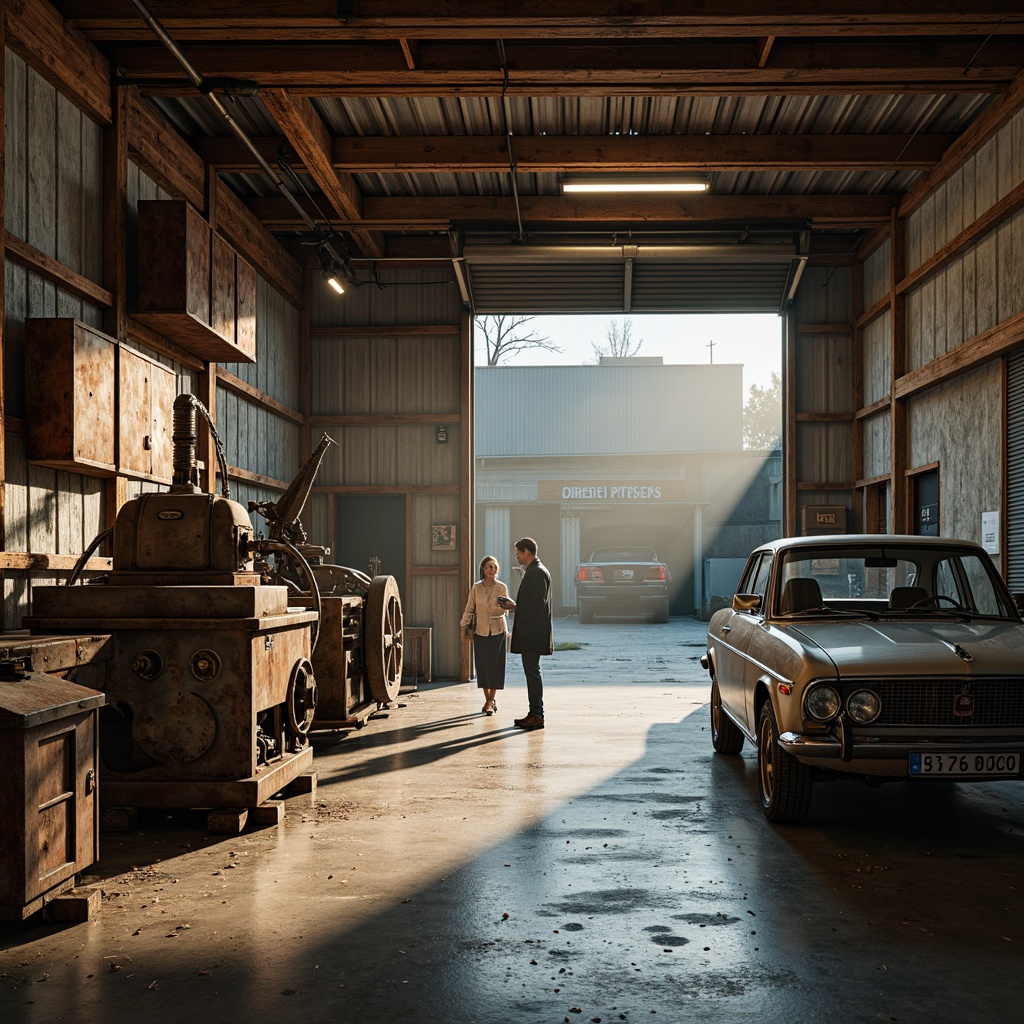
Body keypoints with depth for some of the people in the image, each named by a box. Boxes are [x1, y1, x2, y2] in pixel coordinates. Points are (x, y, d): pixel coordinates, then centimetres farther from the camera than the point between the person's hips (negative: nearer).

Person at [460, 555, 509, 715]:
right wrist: (464, 626, 4)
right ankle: (488, 699, 16)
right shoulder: (476, 588, -1)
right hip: (480, 630, 1)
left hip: (498, 630, -1)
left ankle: (490, 701, 5)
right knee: (482, 664, 3)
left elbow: (503, 610, -2)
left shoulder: (502, 588, -3)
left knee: (495, 664, -2)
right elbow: (469, 608, 6)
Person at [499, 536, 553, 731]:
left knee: (532, 671, -7)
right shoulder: (534, 571, 18)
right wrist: (515, 606, 11)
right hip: (531, 633, 11)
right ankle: (535, 714, 17)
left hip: (532, 632, -11)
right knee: (532, 671, 13)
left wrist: (515, 607, -12)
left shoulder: (537, 573, -15)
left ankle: (537, 715, -5)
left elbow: (537, 605, -21)